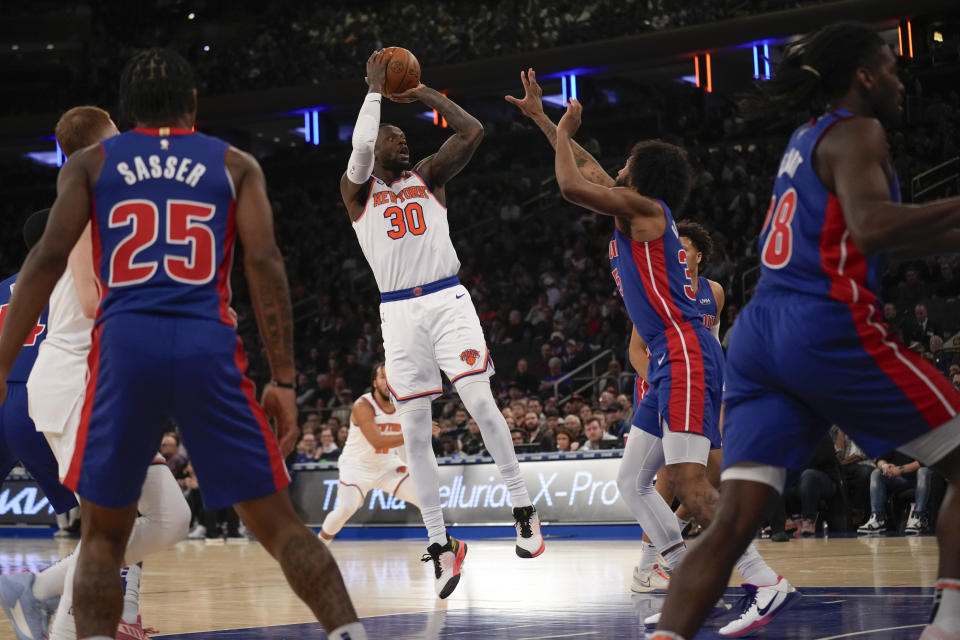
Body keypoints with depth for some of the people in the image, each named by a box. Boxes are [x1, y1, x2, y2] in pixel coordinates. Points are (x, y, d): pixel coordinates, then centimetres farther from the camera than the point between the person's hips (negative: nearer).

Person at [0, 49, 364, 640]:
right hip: (209, 348, 0)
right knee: (279, 523, 8)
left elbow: (49, 257, 4)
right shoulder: (236, 165, 17)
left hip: (125, 346, 0)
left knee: (103, 535, 14)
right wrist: (284, 382, 2)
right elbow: (265, 264, 4)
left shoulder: (90, 163, 17)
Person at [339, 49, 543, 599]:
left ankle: (524, 509, -3)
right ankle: (441, 544, 6)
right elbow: (360, 148, -13)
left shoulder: (430, 177, 14)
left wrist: (425, 94, 5)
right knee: (415, 433, -1)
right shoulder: (358, 191, 9)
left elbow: (473, 132, 1)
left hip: (447, 300, 0)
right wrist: (375, 89, -4)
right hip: (399, 312, 0)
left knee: (481, 403, -15)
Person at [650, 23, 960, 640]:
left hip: (758, 334, 8)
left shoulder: (808, 139, 26)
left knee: (734, 521, -2)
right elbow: (870, 227, -20)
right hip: (828, 327, -8)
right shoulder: (857, 133, -1)